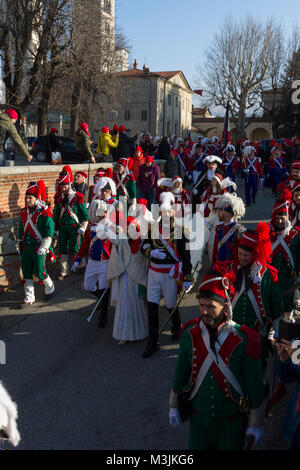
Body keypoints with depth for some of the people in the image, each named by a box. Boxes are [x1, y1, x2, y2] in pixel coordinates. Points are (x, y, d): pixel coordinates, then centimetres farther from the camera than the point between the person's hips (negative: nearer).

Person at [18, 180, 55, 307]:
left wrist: (43, 247, -16)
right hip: (27, 247, 6)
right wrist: (20, 245, 19)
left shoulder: (45, 212, -12)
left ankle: (50, 288, 25)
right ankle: (29, 298, 16)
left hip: (39, 248, -6)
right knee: (26, 273, 6)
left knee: (39, 272, -4)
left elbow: (49, 232, -13)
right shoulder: (24, 212, 8)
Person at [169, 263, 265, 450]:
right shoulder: (190, 333, -11)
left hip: (232, 420, -2)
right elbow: (181, 371, 3)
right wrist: (174, 405, 11)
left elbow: (255, 385, -10)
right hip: (199, 416, 2)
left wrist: (256, 423, -3)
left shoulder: (244, 340, -20)